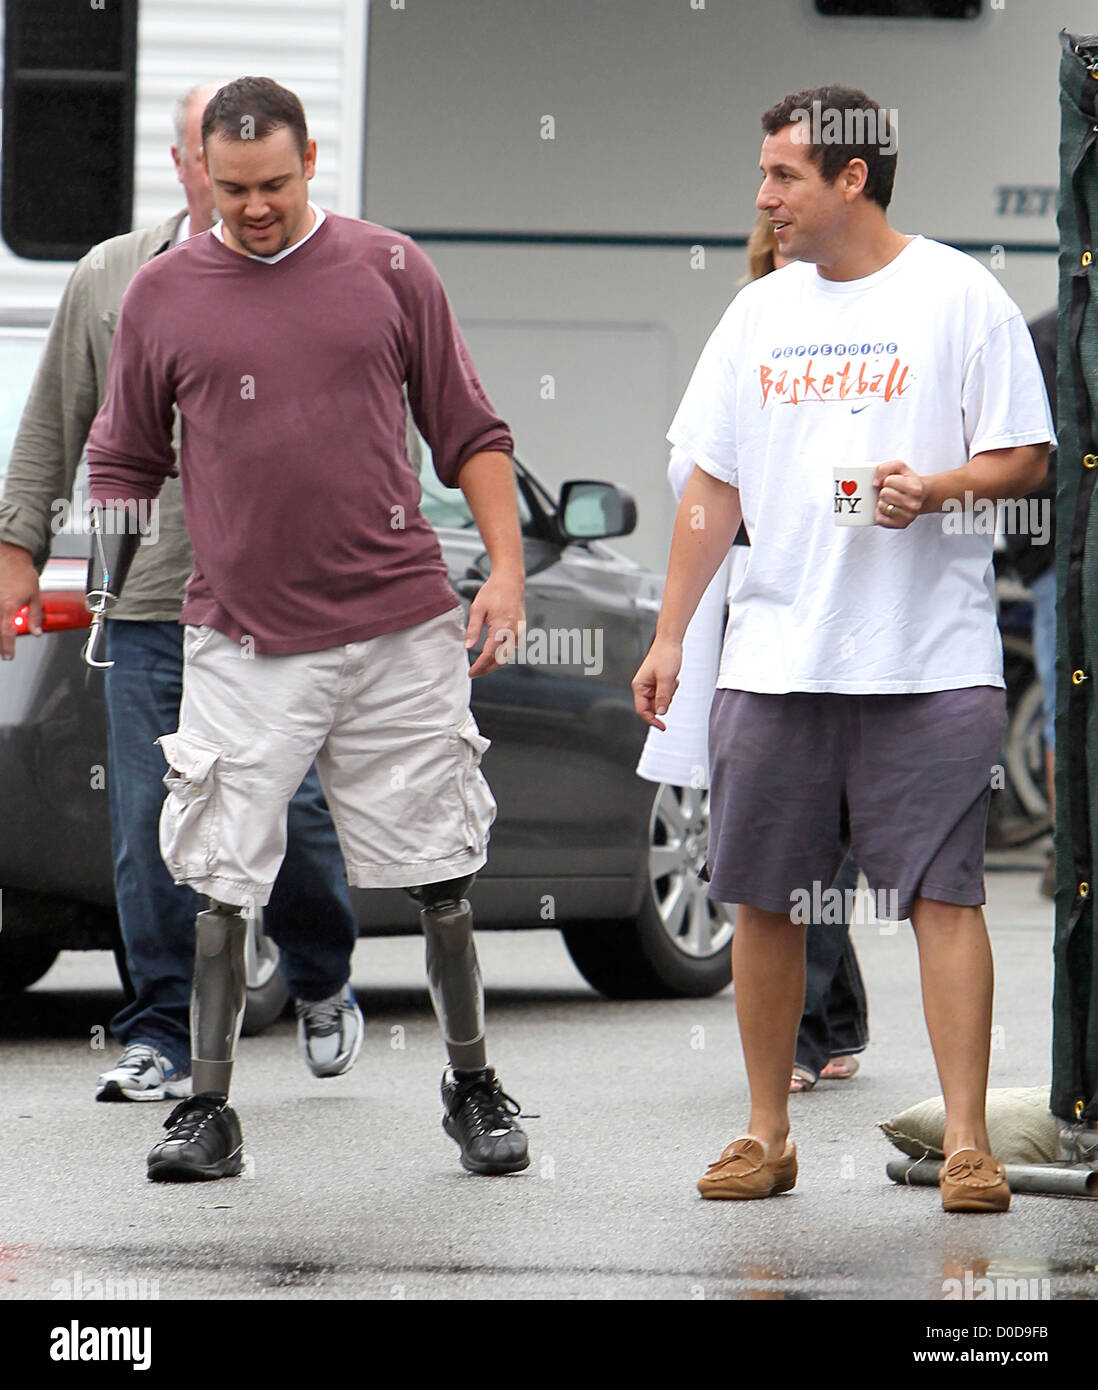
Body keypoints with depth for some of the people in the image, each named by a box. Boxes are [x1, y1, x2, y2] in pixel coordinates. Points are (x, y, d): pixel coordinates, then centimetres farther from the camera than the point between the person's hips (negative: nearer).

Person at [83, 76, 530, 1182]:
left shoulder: (391, 272, 5)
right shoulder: (160, 295, 6)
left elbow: (468, 434, 9)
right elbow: (124, 460, 16)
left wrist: (506, 569, 0)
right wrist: (108, 583, 2)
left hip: (400, 632, 0)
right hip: (239, 643, 0)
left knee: (438, 878, 5)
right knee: (220, 885, -5)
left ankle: (473, 1088, 18)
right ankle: (207, 1109, 3)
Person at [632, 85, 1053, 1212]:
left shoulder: (958, 296, -1)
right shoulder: (760, 313, 13)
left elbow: (1026, 459, -1)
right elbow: (713, 487, 16)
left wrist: (936, 487, -21)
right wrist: (669, 636, 11)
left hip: (928, 661, -5)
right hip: (773, 658, 5)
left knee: (942, 895, -8)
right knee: (762, 901, 6)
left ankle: (966, 1141, -7)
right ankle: (766, 1134, 16)